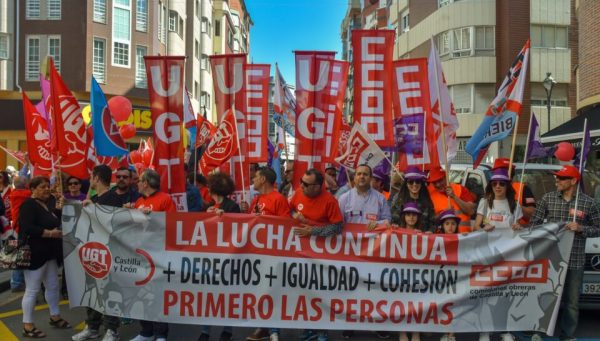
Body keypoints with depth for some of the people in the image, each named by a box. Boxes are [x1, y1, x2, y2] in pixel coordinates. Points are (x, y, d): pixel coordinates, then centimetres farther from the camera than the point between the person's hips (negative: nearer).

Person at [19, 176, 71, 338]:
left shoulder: (49, 203, 11)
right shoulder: (29, 205, -14)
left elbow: (55, 222, 18)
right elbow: (27, 228, -26)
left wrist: (59, 209, 1)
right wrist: (50, 233, -23)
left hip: (50, 253, 9)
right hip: (34, 254, -9)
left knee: (53, 287, 16)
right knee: (32, 290, -1)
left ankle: (55, 316, 30)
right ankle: (27, 326, 8)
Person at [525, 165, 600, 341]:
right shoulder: (547, 198, 1)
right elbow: (535, 223, 2)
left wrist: (581, 228, -14)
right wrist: (522, 229, -16)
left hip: (575, 261, -1)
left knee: (571, 302, 9)